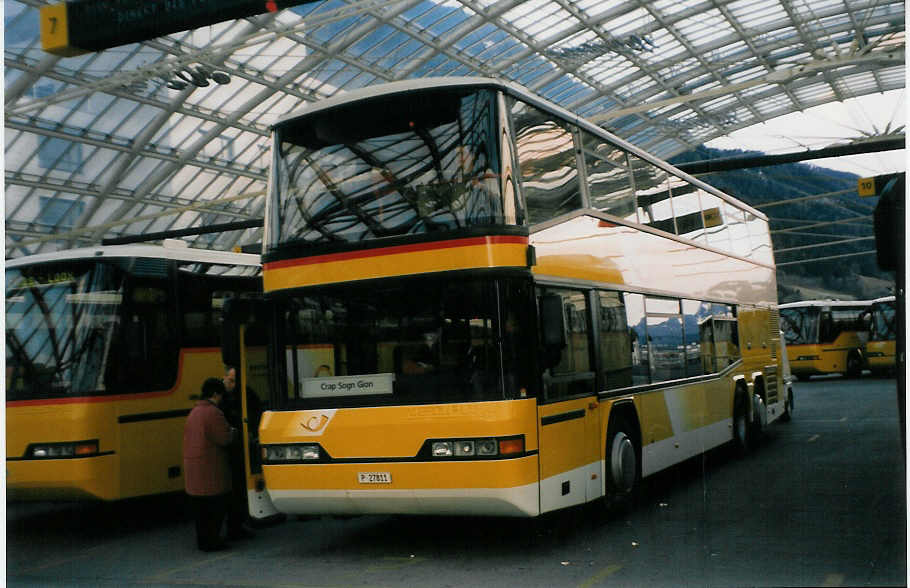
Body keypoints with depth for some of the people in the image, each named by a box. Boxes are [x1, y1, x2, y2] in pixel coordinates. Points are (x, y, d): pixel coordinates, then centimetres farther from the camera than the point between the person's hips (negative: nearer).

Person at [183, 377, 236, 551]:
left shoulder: (194, 412, 16)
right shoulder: (213, 413, -15)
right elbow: (225, 439, -17)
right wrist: (233, 431, 3)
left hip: (192, 469, 9)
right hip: (210, 470, -9)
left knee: (201, 509, 14)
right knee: (216, 506, -2)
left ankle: (203, 540, 20)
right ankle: (211, 541, -2)